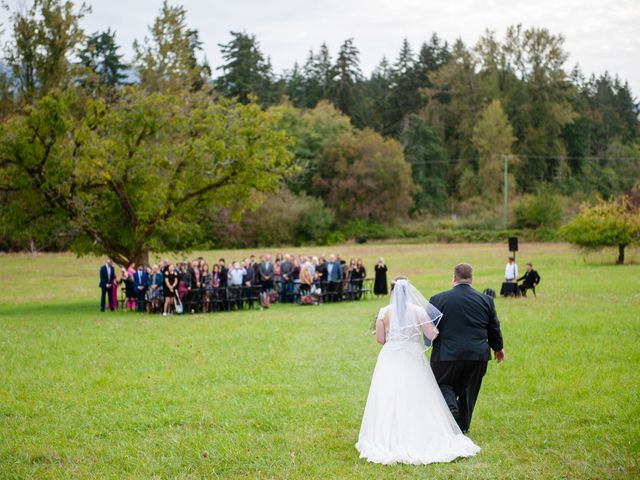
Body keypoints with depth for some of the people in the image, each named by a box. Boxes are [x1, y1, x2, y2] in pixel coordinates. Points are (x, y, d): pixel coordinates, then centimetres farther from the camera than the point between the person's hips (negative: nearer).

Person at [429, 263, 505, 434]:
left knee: (444, 384, 15)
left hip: (447, 354, -2)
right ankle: (462, 426, 22)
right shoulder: (486, 300, 1)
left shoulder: (438, 299, -6)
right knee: (468, 391, 16)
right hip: (478, 356, 2)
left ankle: (450, 406, -13)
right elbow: (494, 328, 10)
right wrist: (498, 348, 27)